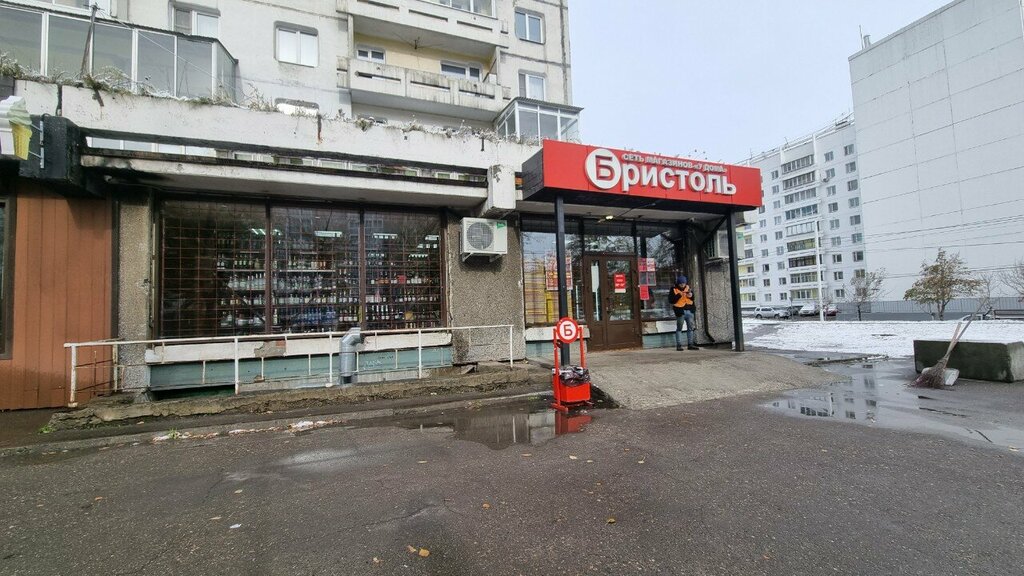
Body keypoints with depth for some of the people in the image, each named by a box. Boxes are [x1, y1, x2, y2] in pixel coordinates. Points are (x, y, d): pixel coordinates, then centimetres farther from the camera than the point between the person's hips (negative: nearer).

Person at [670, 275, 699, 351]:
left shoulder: (688, 288, 10)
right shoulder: (674, 289, -4)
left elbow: (694, 298, 13)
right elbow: (671, 300, -12)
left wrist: (691, 295, -9)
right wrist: (679, 295, -21)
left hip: (689, 311, 5)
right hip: (680, 311, -5)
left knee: (690, 328, 7)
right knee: (679, 328, -1)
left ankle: (690, 344, 15)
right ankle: (679, 345, 2)